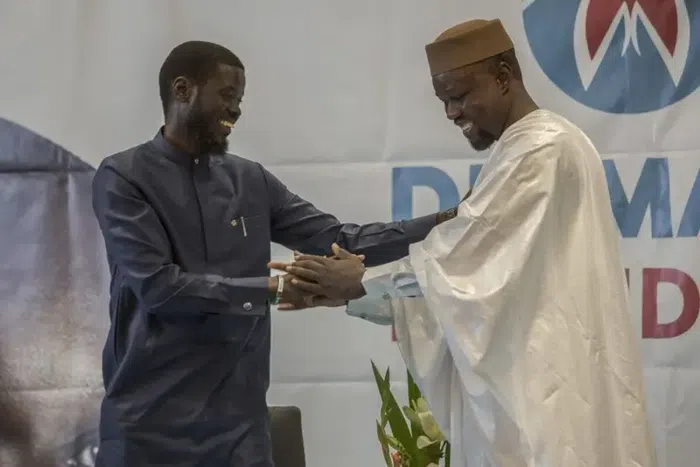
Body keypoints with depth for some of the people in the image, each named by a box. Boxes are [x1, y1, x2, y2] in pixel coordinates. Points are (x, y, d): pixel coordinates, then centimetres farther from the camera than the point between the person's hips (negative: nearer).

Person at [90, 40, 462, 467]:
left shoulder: (251, 181, 11)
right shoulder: (124, 177, -5)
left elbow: (338, 240, 7)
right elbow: (157, 285, -15)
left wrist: (440, 223, -1)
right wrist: (271, 288, -15)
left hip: (238, 413, 4)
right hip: (149, 416, -4)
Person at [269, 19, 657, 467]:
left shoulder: (543, 147, -14)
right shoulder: (523, 149, 18)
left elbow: (461, 254, -16)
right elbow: (473, 273, 14)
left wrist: (361, 282, -3)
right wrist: (350, 291, 6)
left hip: (552, 385, -9)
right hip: (530, 377, 9)